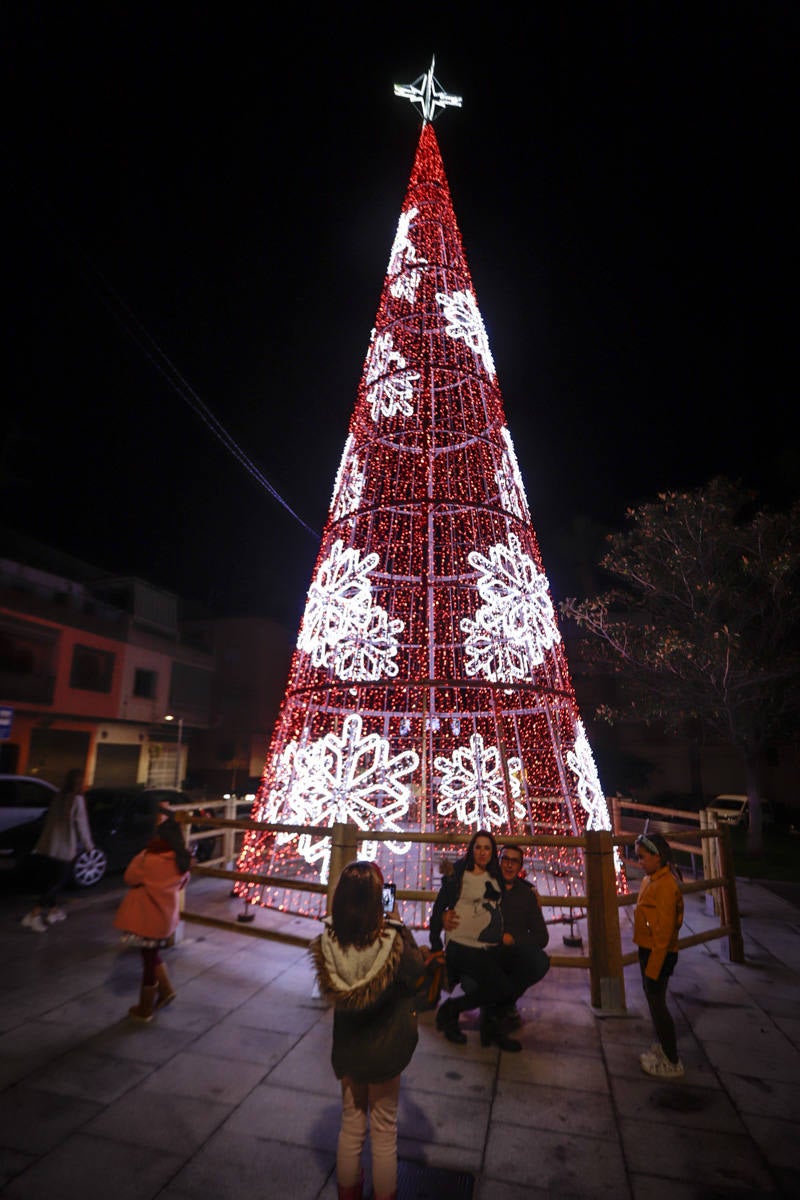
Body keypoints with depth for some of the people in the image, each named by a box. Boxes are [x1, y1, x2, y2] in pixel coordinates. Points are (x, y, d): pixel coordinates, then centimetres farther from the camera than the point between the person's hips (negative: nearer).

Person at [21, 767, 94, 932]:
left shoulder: (58, 798, 5)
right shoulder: (77, 799, -15)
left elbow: (49, 820, 14)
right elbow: (81, 824, -10)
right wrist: (88, 844, 5)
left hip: (48, 846, 7)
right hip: (65, 848, -7)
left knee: (53, 879, 19)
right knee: (59, 881, 4)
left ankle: (53, 910, 28)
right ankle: (34, 914, -4)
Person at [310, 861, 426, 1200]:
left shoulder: (328, 939, -22)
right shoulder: (392, 939, -31)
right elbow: (418, 970, -11)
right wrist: (400, 926, -10)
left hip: (347, 1044, 3)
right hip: (386, 1044, -3)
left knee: (351, 1124, 25)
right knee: (384, 1130, 20)